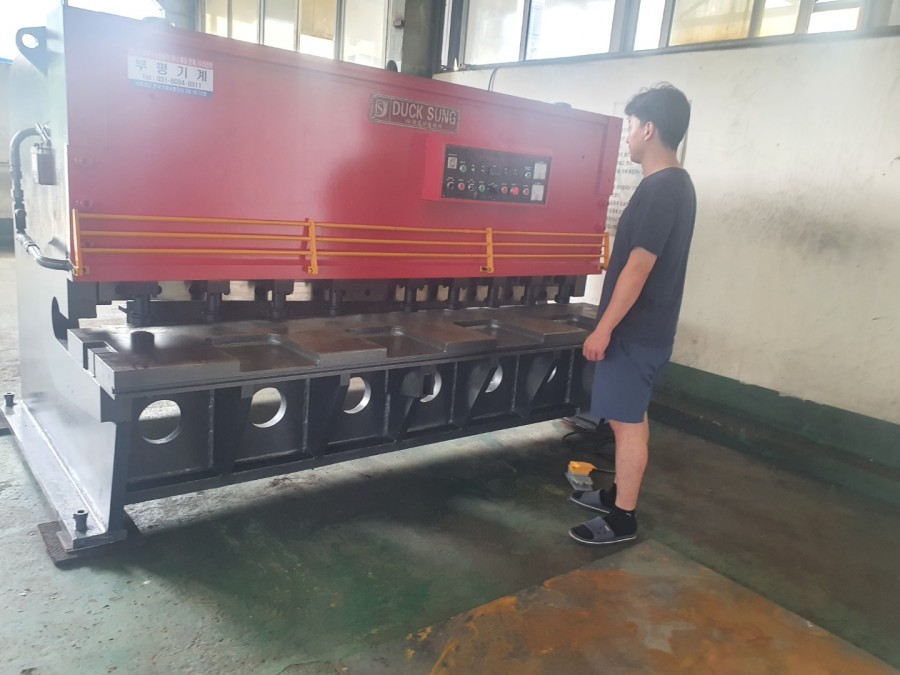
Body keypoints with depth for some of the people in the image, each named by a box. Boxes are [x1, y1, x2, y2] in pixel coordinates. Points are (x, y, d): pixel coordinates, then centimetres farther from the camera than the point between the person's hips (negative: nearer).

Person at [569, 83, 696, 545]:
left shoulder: (659, 190, -20)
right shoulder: (676, 184, 11)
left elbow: (638, 268, -23)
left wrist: (603, 329, -19)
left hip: (636, 330, -10)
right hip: (648, 327, 10)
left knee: (626, 422, -1)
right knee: (632, 417, 18)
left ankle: (622, 519, 12)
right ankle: (618, 494, 33)